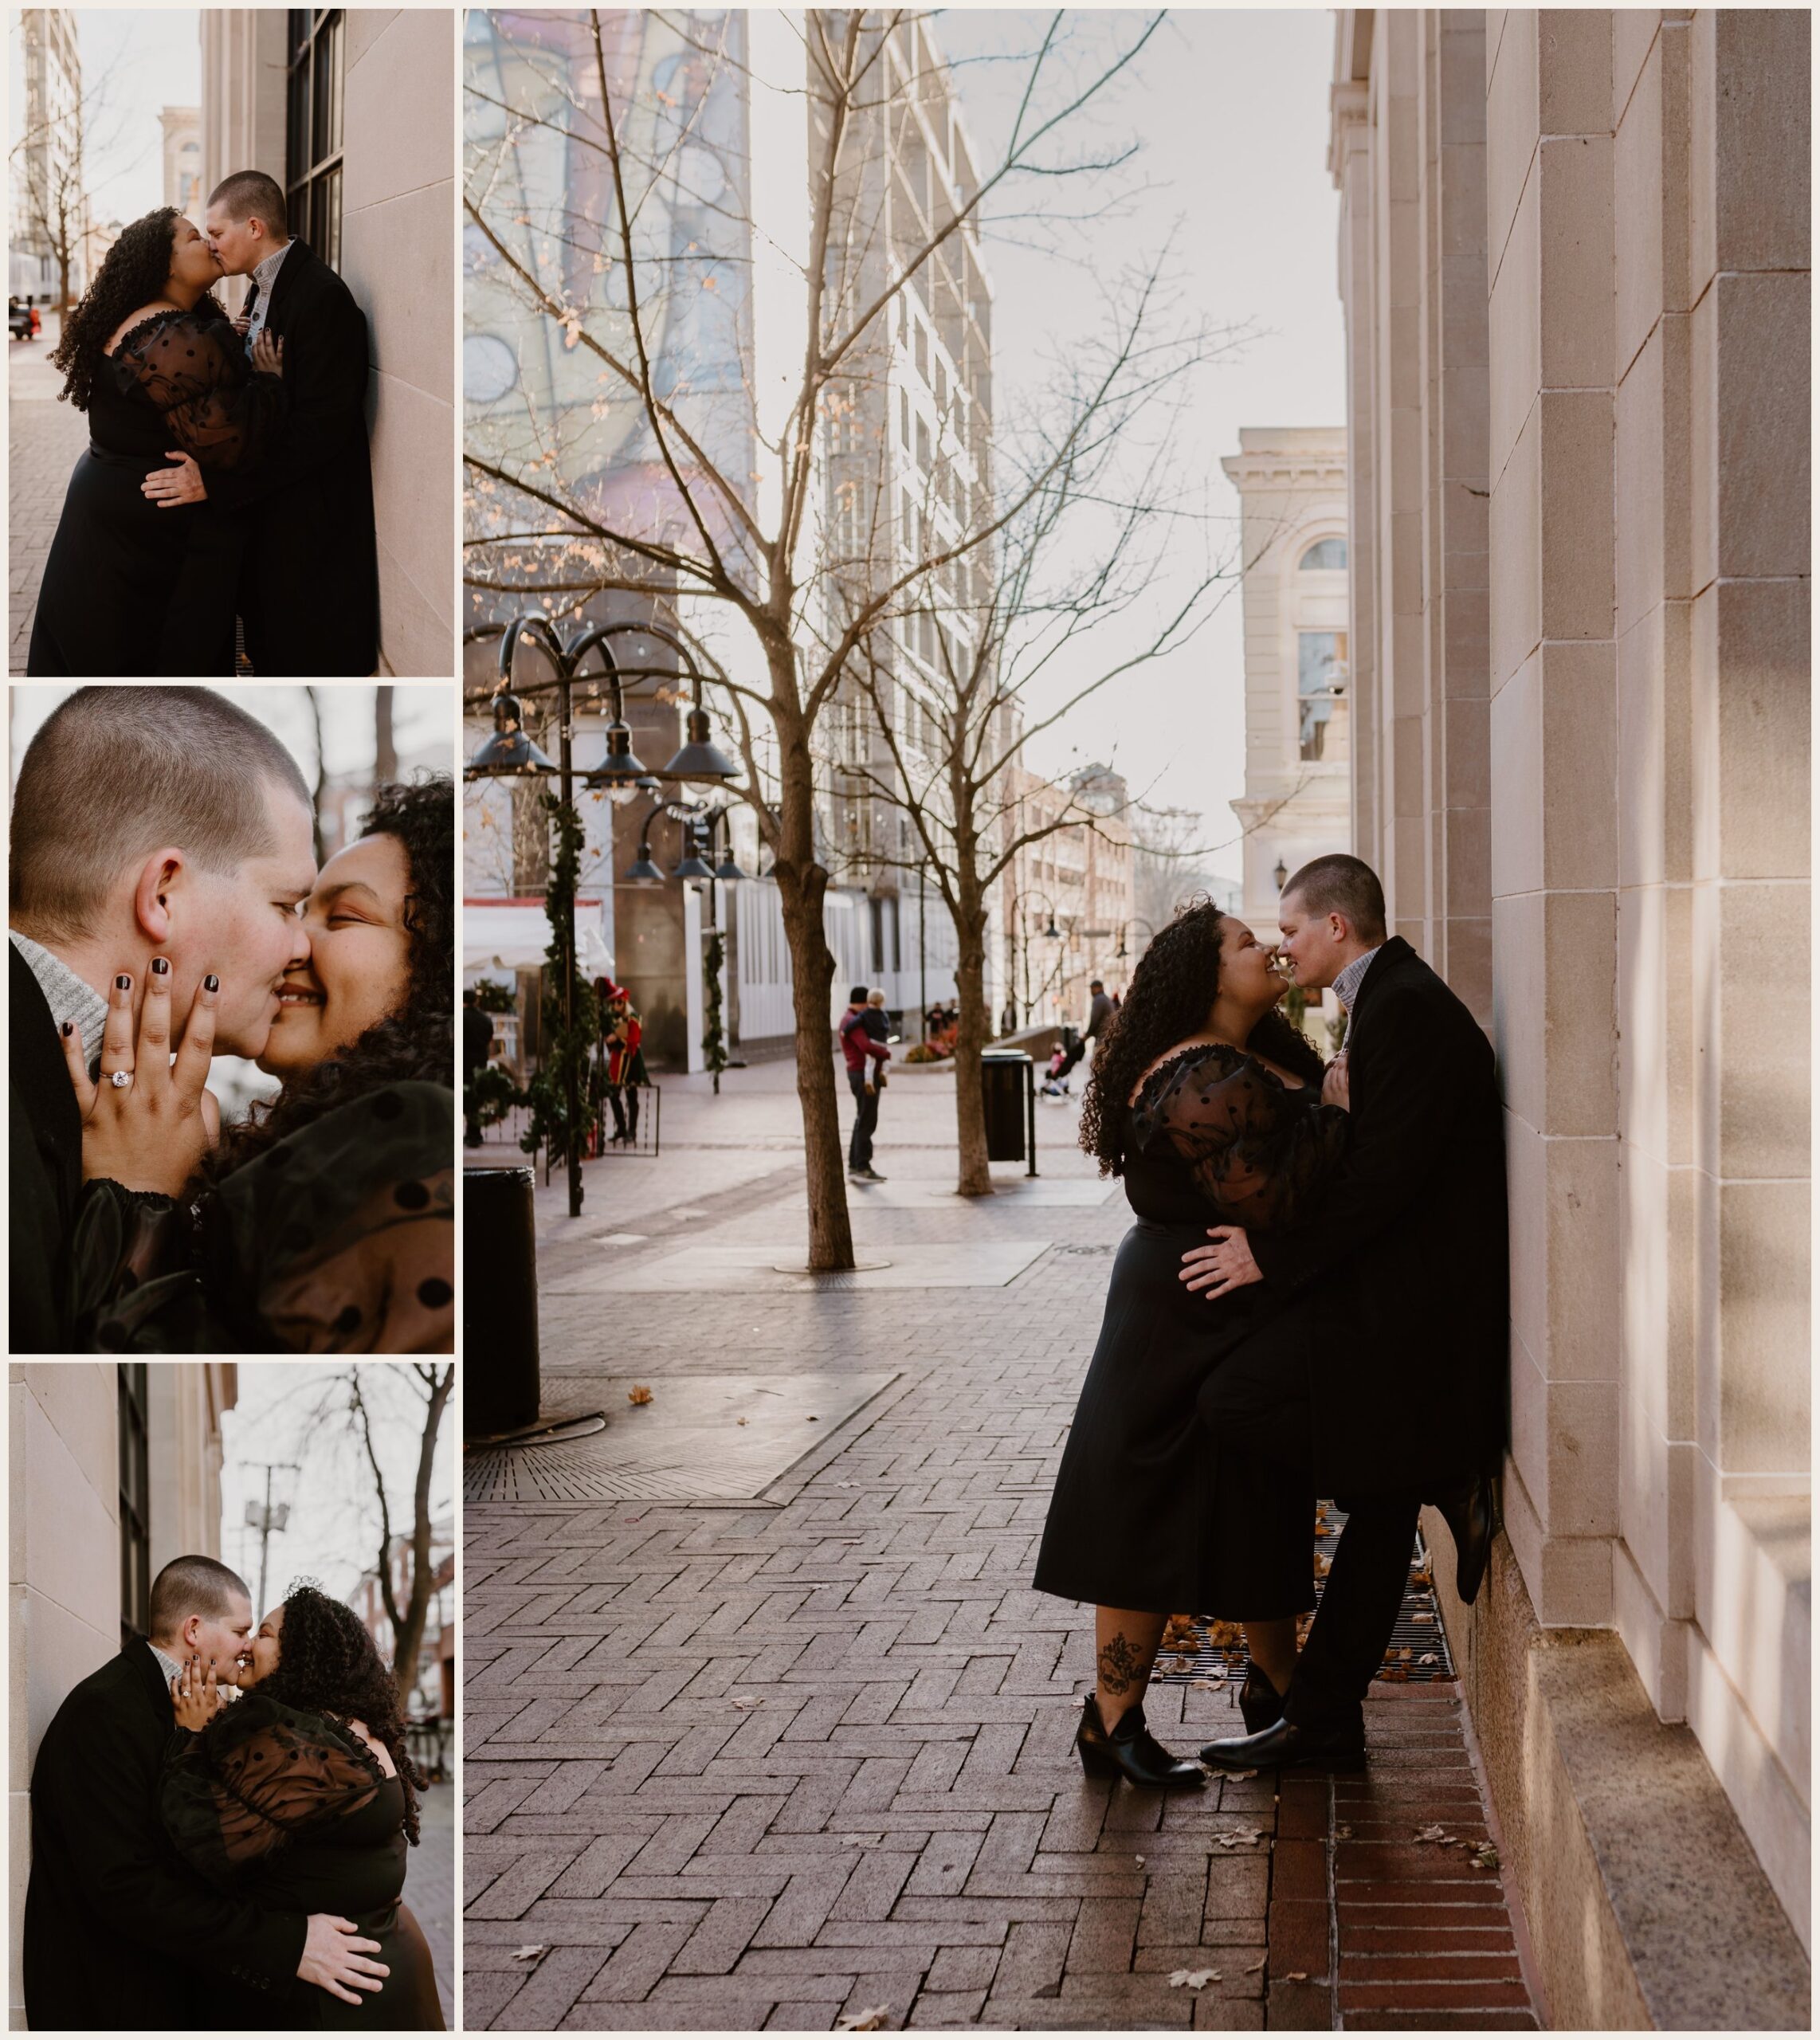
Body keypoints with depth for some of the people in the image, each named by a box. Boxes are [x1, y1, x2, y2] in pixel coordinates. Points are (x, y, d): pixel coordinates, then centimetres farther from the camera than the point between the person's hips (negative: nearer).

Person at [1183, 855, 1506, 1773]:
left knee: (1234, 1400, -16)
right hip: (1400, 1292, 10)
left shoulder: (1406, 1009, -16)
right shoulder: (1388, 1000, 17)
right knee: (1377, 1510, 11)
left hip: (1410, 1296, -10)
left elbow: (1387, 1172, -22)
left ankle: (1448, 1484, -5)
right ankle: (1322, 1722, 17)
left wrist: (1274, 1255, -18)